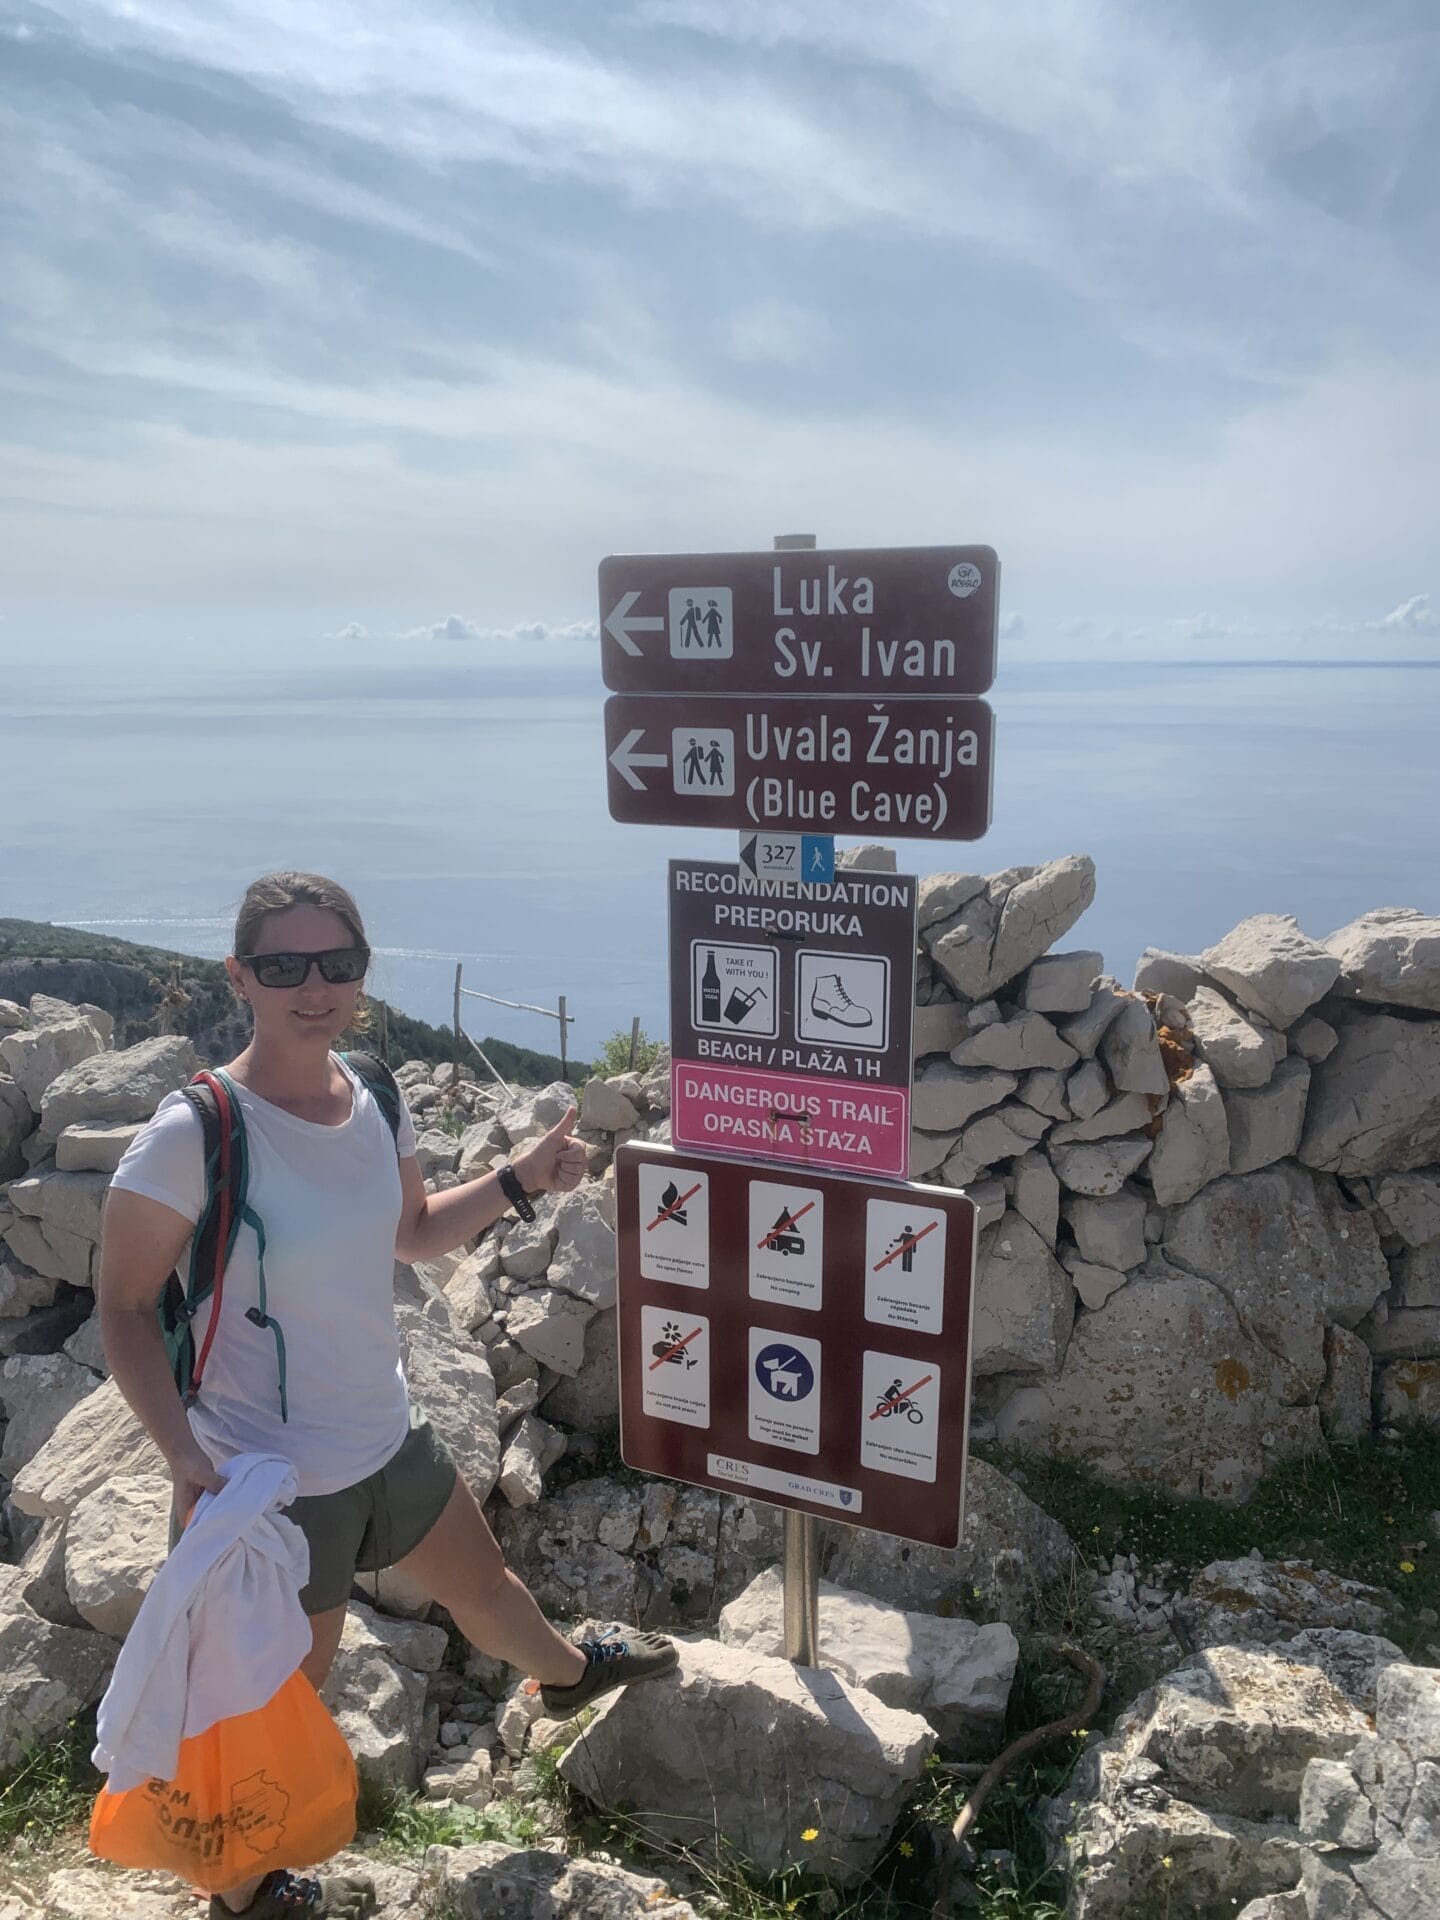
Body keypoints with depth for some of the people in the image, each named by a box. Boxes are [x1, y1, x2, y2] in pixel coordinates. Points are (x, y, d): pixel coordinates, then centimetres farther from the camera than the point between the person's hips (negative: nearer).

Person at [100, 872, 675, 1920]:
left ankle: (566, 1671, 61)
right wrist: (185, 1456, -27)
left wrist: (519, 1178, -1)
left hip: (392, 1440, 6)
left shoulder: (372, 1103, -5)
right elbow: (126, 1306, -16)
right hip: (273, 1480, -6)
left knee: (481, 1581, 29)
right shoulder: (193, 1135, -25)